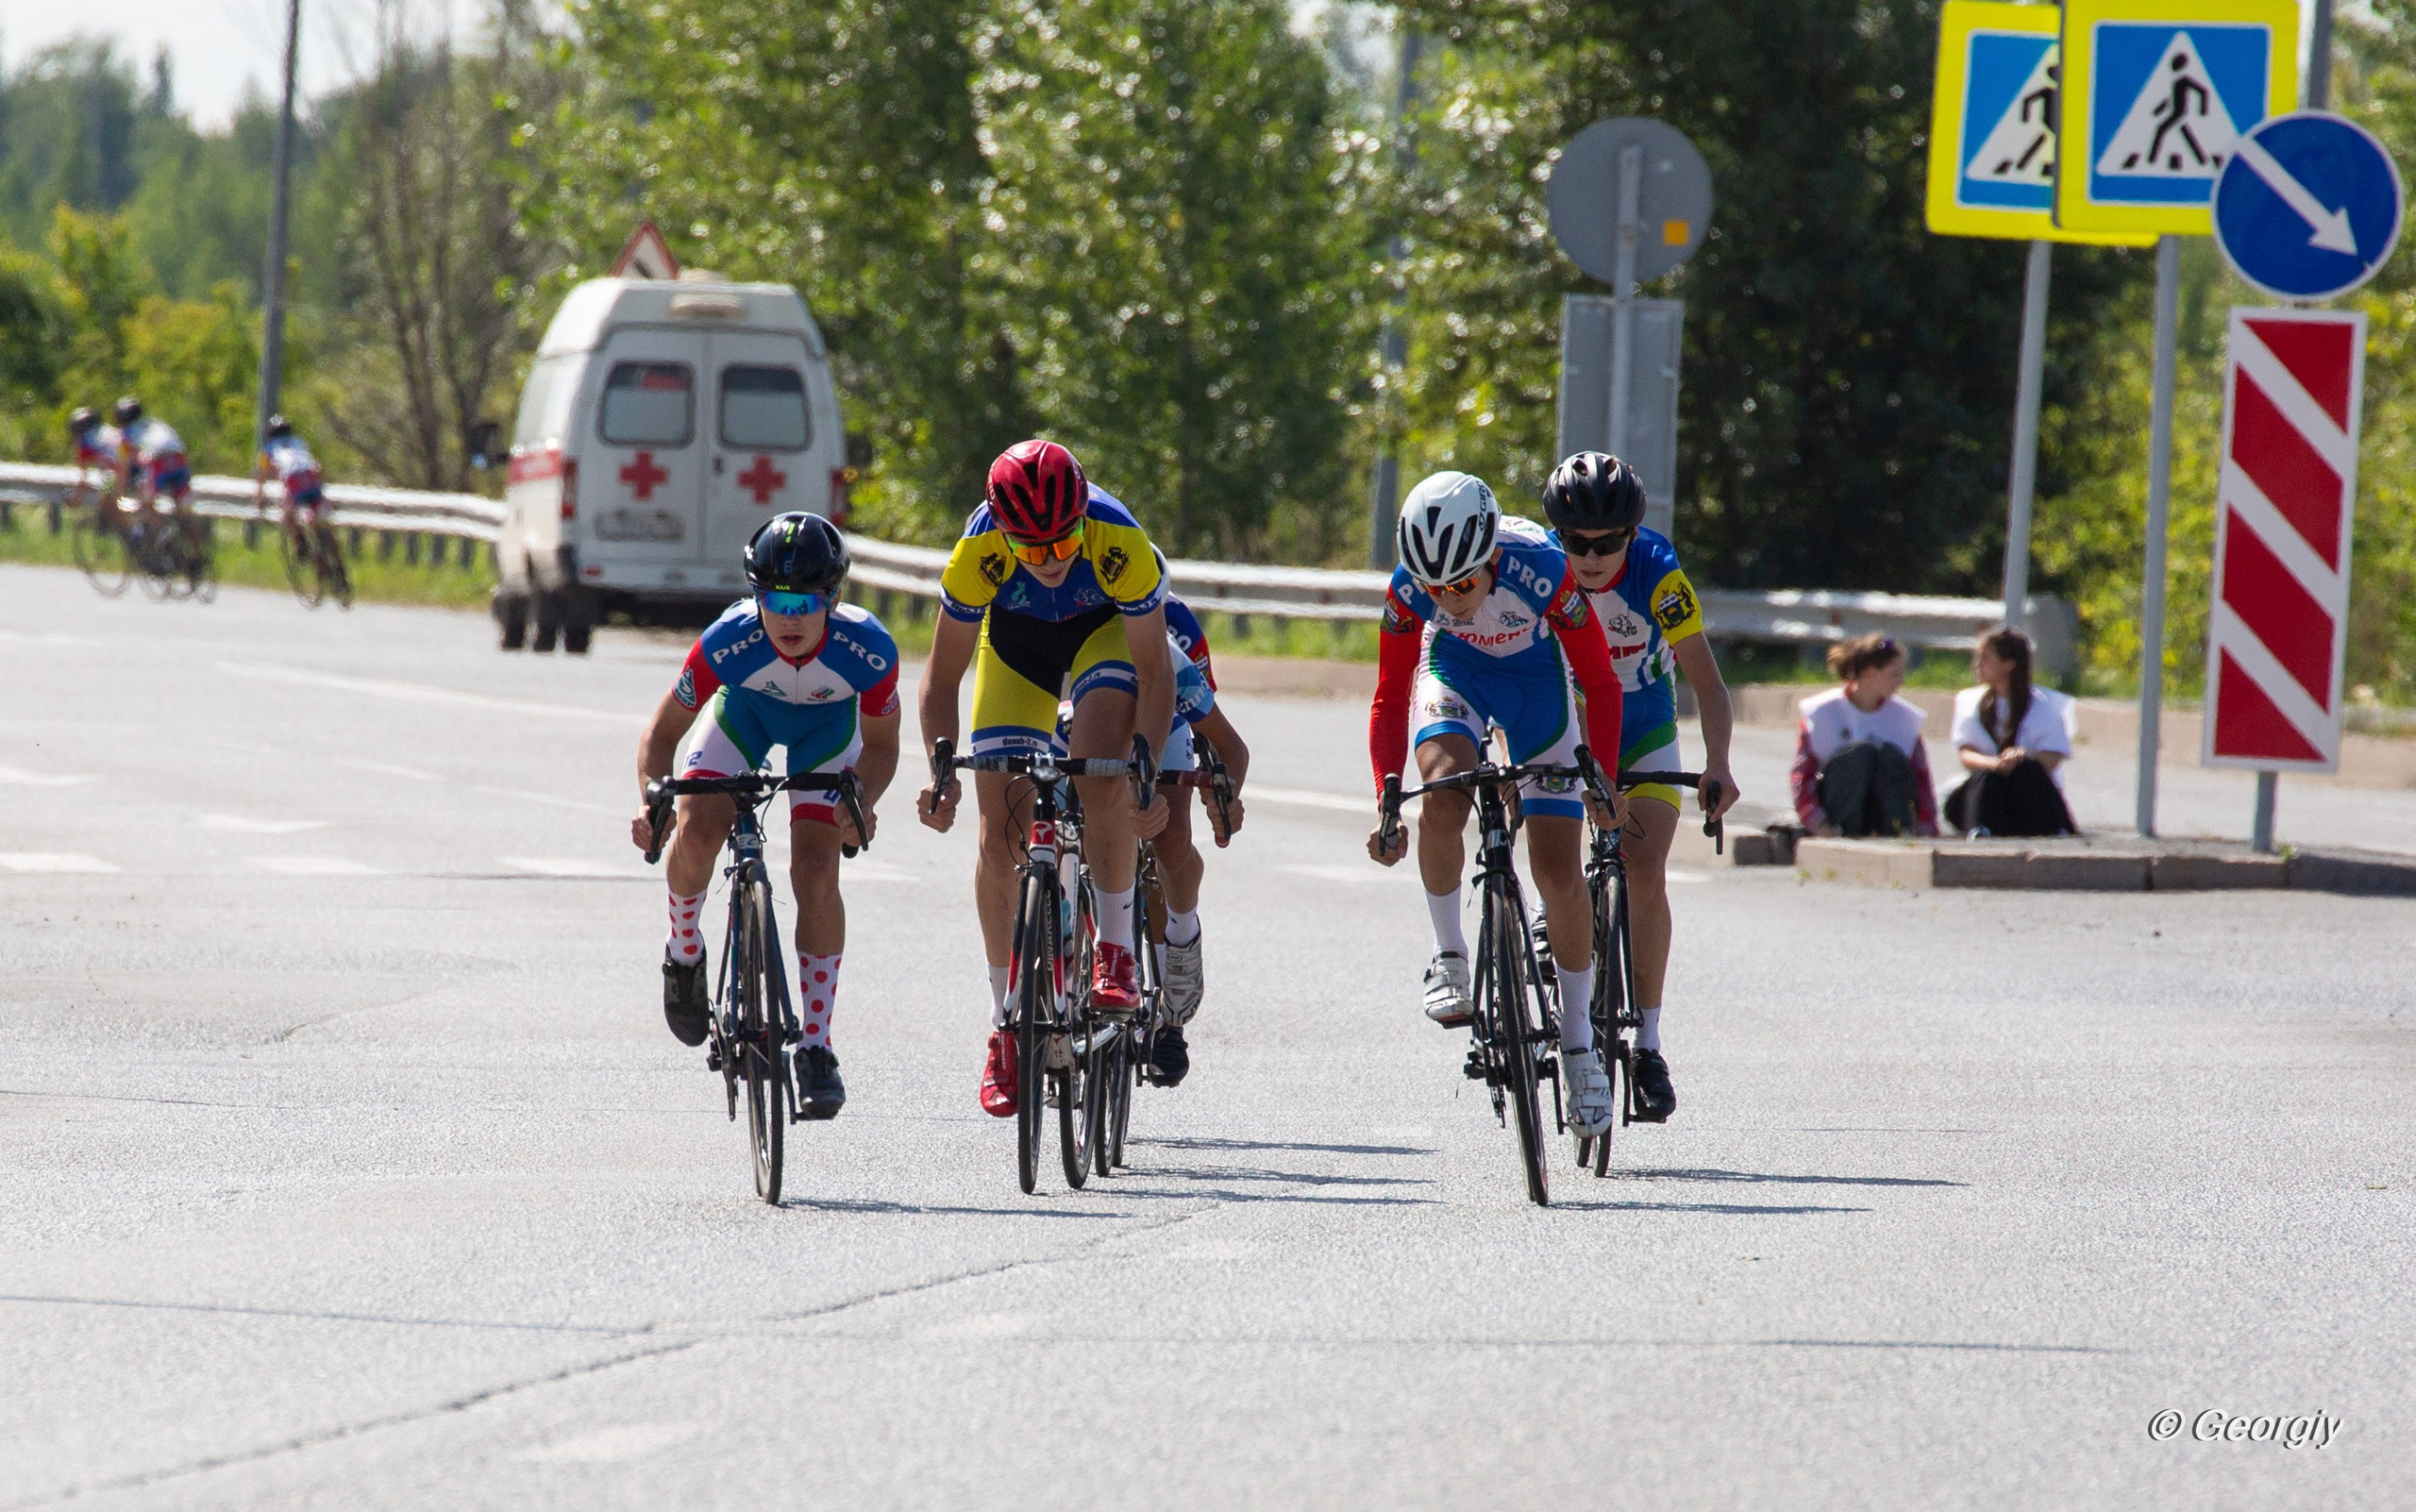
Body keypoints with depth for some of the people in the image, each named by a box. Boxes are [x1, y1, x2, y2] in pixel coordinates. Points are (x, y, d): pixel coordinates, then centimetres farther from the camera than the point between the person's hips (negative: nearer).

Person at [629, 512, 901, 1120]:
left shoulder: (867, 649, -35)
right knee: (696, 834, -23)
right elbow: (664, 729, -22)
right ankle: (684, 950, 11)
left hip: (826, 723, 0)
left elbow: (881, 744, -16)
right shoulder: (728, 643, -37)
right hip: (745, 709, 0)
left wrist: (863, 802, -36)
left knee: (815, 874, -16)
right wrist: (650, 801, -40)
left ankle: (816, 1048, -5)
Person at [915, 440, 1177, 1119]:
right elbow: (942, 678, -22)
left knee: (1102, 779, -30)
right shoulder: (977, 555, -35)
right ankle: (1005, 1030, 3)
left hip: (1107, 628, -1)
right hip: (1016, 633, 1)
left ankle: (1116, 950, -11)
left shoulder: (1123, 545, -38)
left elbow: (1154, 669, -26)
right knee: (999, 833, -7)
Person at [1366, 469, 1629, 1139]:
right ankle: (1449, 959, -10)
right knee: (1442, 798, -32)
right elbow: (1389, 700, -16)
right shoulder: (1408, 590, -29)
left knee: (1559, 873, -6)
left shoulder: (1543, 571, -36)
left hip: (1539, 678, -1)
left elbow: (1601, 684, -23)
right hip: (1456, 672, 1)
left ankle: (1579, 1043, 10)